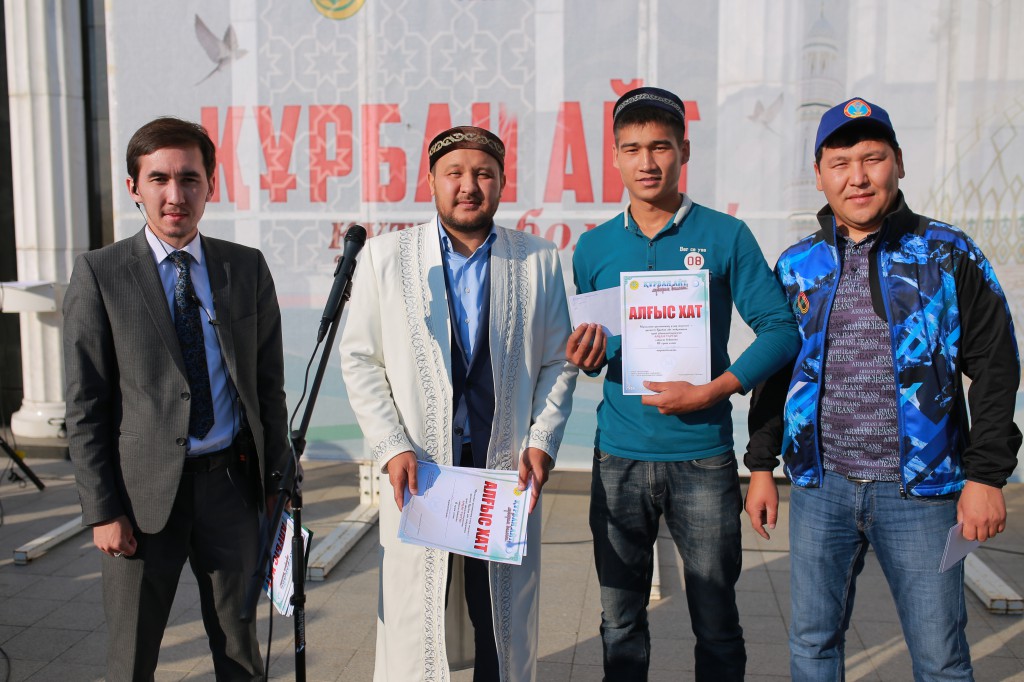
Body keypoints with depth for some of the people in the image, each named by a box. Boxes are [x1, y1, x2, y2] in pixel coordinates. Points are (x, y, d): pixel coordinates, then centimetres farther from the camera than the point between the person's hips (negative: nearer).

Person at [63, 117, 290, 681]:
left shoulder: (248, 268, 3)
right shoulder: (99, 274, -4)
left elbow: (268, 385, 7)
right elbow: (84, 408, -4)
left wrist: (278, 481, 5)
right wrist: (101, 510, -8)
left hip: (231, 483, 2)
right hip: (144, 492, -2)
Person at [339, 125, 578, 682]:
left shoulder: (539, 260, 4)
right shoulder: (385, 256, 2)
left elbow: (558, 362, 8)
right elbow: (360, 359, 2)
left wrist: (541, 441, -4)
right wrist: (392, 447, -7)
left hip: (508, 468, 1)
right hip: (417, 468, -1)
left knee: (507, 627, 12)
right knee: (410, 622, 5)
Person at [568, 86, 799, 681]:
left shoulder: (725, 236, -1)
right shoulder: (594, 247, 6)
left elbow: (781, 329, -5)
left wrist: (711, 391, -15)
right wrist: (585, 357, -10)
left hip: (703, 458, -2)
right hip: (619, 458, 2)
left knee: (716, 620, 8)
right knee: (620, 620, 12)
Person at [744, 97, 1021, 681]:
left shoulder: (948, 256, -1)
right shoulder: (797, 266, 6)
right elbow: (774, 371, 13)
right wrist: (762, 466, 10)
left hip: (920, 491, -2)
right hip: (820, 488, 3)